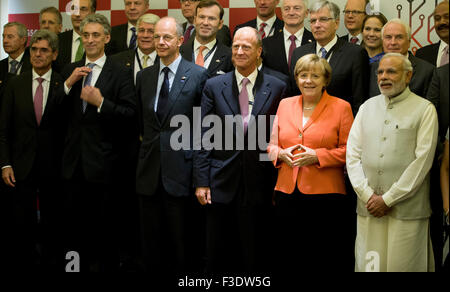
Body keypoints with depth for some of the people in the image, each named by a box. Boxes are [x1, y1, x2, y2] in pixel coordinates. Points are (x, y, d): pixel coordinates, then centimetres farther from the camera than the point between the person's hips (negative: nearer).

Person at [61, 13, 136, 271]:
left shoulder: (120, 74, -5)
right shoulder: (71, 70, 10)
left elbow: (130, 114, -13)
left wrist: (101, 102, -22)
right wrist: (68, 83, -9)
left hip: (103, 160, -4)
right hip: (74, 160, 5)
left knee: (104, 224, 6)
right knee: (74, 219, 13)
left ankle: (106, 265, 21)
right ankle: (81, 263, 28)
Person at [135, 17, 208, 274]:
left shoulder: (198, 75, -3)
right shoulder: (144, 76, 12)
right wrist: (150, 144, 13)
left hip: (181, 170, -5)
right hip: (150, 171, 5)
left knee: (182, 242, 3)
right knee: (151, 242, 11)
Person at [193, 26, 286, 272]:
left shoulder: (276, 88, 3)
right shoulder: (214, 86, 5)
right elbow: (204, 137, 4)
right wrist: (201, 181, -2)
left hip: (259, 185, -1)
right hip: (221, 185, 1)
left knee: (257, 259, 7)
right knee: (218, 258, 8)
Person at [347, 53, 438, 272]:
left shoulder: (424, 109, 0)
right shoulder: (368, 107, 14)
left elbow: (422, 160, -8)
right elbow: (352, 154, 8)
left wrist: (388, 199, -10)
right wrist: (367, 195, -4)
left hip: (407, 210, -3)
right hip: (368, 208, 4)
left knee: (403, 265, -1)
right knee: (368, 265, 4)